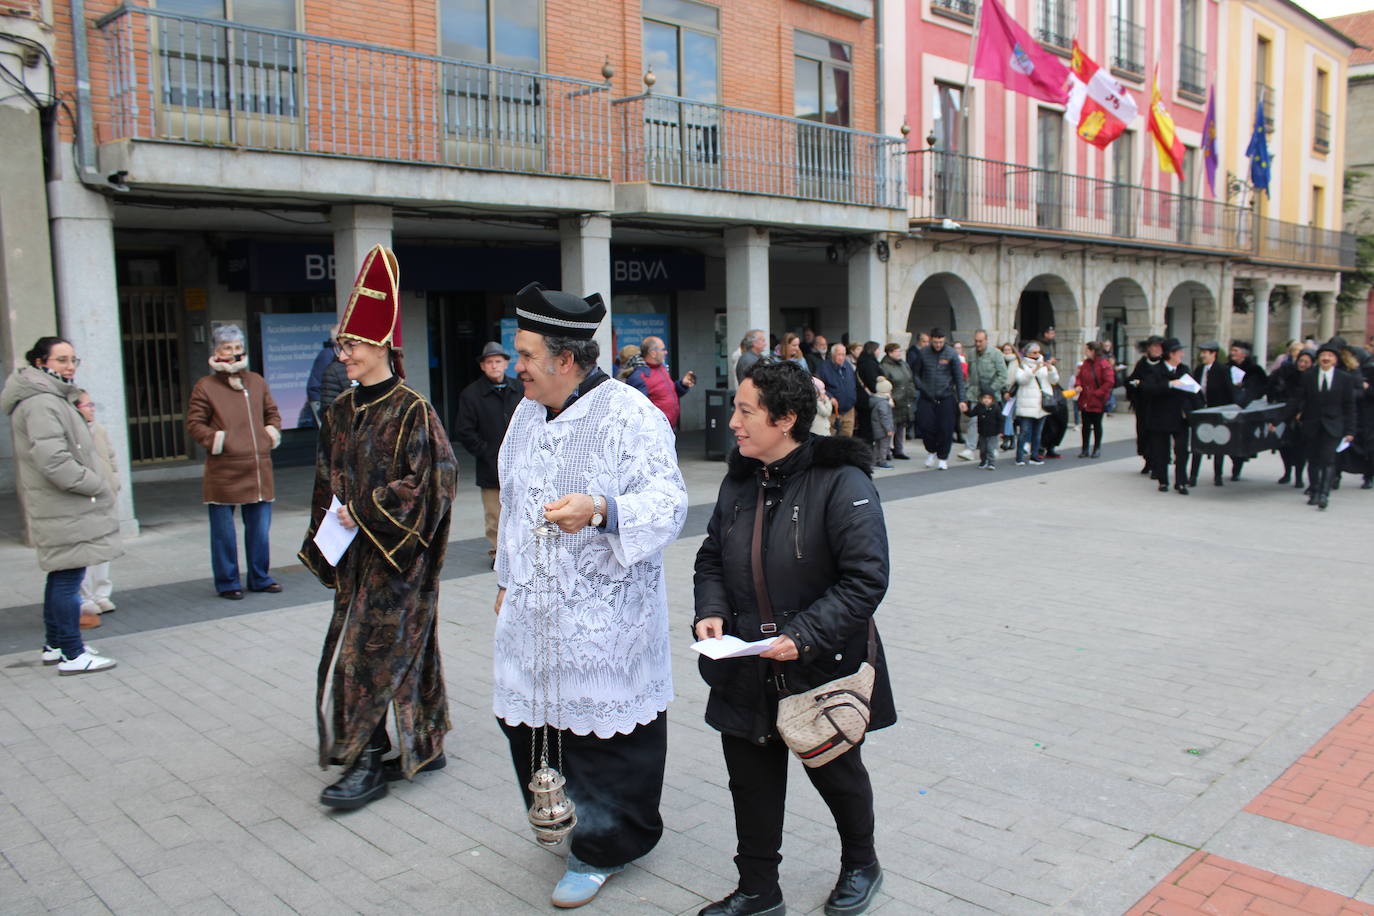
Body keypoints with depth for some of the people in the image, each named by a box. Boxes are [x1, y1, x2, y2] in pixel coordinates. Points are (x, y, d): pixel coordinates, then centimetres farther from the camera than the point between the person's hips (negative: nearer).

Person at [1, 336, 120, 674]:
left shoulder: (52, 398, 18)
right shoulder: (41, 403, -17)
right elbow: (53, 460, -25)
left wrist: (95, 484, 16)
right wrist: (96, 485, -16)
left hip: (65, 508, 11)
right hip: (62, 510, -11)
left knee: (61, 576, 17)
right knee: (69, 578, -7)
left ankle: (54, 645, 27)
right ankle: (72, 655, -3)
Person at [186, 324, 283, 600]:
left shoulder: (257, 382, 13)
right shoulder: (205, 386, -1)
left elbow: (272, 413, 23)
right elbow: (194, 423, -1)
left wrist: (272, 432, 6)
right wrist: (214, 440, -14)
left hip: (258, 469, 4)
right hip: (223, 471, -4)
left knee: (260, 528, 10)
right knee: (224, 532, 3)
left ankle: (260, 578, 24)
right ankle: (227, 583, 15)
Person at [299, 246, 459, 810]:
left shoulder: (411, 412, -13)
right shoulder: (339, 413, 8)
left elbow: (430, 482, -17)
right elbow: (327, 484, 15)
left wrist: (366, 513, -17)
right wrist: (324, 546, 11)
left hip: (398, 556, -7)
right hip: (357, 555, 7)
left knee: (371, 654, -6)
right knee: (406, 650, 15)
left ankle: (368, 764, 5)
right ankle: (424, 747, 27)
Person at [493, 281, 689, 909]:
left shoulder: (630, 415, -14)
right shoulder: (528, 414, 12)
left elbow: (668, 503, -21)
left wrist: (600, 510, -39)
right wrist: (507, 580, 24)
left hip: (604, 618, -7)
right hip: (532, 611, 8)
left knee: (601, 731, 3)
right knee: (530, 719, 15)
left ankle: (602, 847, 23)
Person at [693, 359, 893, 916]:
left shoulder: (841, 483, -18)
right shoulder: (739, 482, 3)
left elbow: (865, 579, -21)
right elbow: (712, 559, 13)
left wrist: (804, 635, -27)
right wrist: (712, 611, -6)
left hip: (824, 671, -5)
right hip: (748, 673, 5)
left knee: (835, 772, 17)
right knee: (751, 781, 13)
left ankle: (861, 865, 45)